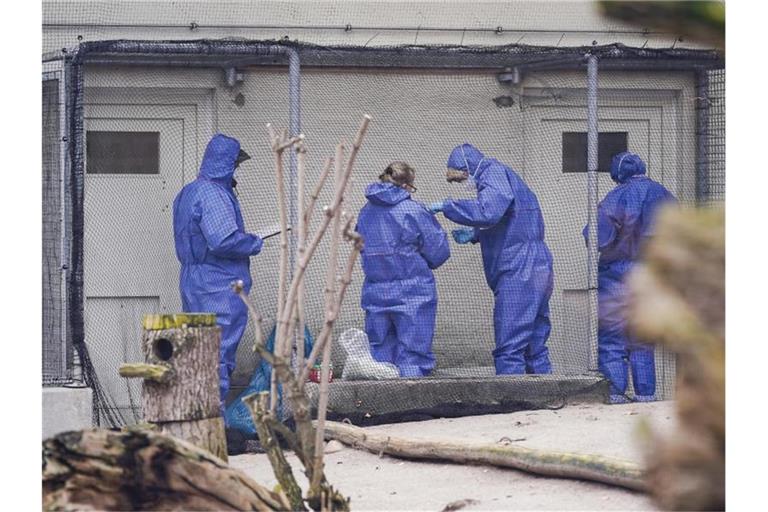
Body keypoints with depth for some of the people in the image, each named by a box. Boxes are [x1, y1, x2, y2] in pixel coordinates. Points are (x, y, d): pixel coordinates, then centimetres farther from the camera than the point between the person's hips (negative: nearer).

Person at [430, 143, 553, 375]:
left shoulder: (494, 173, -8)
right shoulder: (497, 175, 22)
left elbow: (488, 211, -28)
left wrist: (446, 206, -19)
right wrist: (473, 235, 18)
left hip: (519, 273, -10)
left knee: (509, 349, -11)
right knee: (535, 349, 12)